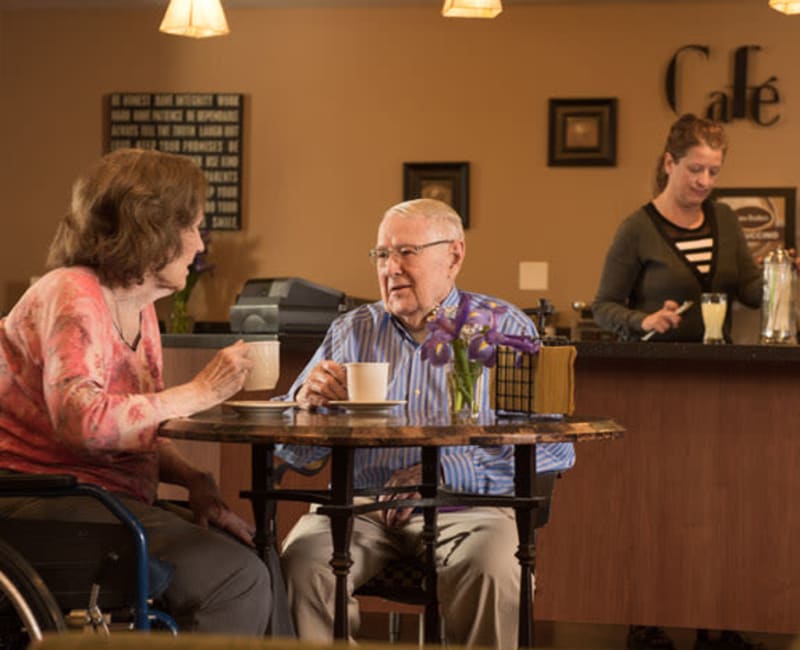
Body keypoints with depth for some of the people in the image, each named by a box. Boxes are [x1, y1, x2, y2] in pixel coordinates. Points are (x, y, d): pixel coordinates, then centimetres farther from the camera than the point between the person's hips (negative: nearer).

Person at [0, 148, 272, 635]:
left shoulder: (138, 307, 15)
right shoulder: (72, 296, -13)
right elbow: (82, 422, -28)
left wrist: (196, 482, -2)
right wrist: (199, 393, -20)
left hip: (109, 501, 9)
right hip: (42, 506, -9)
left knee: (264, 560, -1)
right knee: (235, 580, -20)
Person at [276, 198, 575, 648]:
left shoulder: (504, 329, 6)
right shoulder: (352, 332, 15)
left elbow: (555, 447, -6)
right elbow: (295, 453, 12)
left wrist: (444, 472, -16)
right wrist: (305, 400, -11)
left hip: (464, 508, -2)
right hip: (360, 505, 2)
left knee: (494, 569, -33)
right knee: (303, 563, -27)